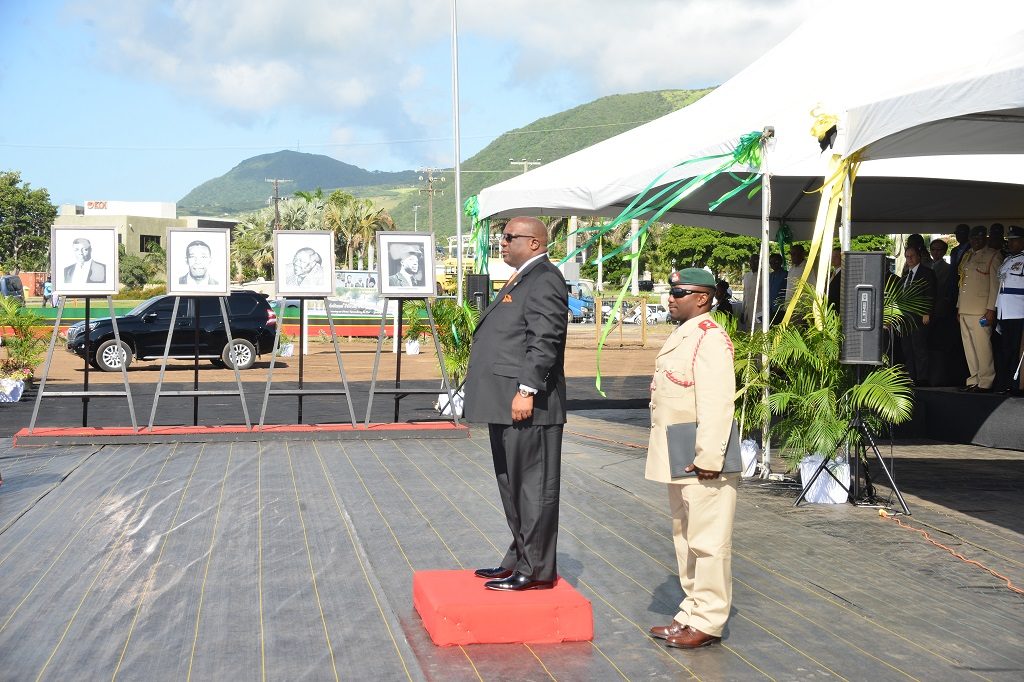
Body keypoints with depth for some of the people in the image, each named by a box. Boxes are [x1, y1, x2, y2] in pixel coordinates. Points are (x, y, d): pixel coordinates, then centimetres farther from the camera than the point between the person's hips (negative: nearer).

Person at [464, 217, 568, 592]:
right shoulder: (521, 280, 20)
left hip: (527, 406, -11)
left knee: (533, 487, -4)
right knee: (513, 485, 17)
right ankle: (519, 558, 26)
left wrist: (527, 391, -25)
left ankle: (536, 570, 2)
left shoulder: (544, 280, -12)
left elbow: (544, 341, -21)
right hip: (505, 406, 11)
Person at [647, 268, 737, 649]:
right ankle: (692, 612, 26)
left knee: (707, 540, -3)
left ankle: (708, 623, 2)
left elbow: (716, 403, -23)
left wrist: (708, 458, -26)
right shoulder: (682, 335, 17)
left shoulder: (710, 338, -16)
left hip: (700, 460, -11)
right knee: (684, 538, 16)